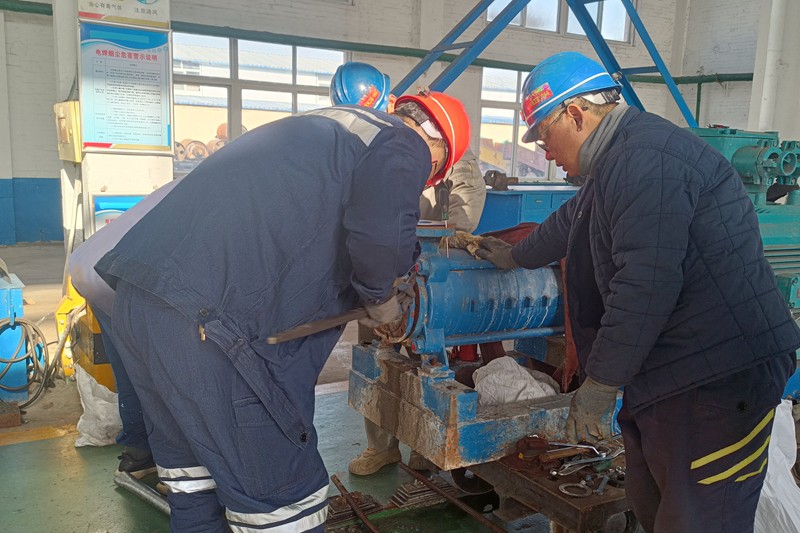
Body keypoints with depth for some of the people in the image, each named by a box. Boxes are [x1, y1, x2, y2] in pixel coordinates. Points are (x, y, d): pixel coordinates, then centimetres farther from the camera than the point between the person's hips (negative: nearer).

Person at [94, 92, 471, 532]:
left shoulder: (323, 126, 27)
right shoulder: (404, 146, 1)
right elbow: (381, 235, -18)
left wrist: (364, 297, 29)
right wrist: (380, 297, 3)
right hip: (206, 319, -9)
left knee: (191, 465, 24)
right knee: (279, 490, 3)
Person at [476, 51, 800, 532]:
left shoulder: (646, 161, -20)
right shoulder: (618, 160, 16)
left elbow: (645, 283, -28)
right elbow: (570, 223, 34)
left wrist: (599, 384, -21)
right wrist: (517, 257, 48)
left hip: (720, 374, -11)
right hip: (667, 368, 11)